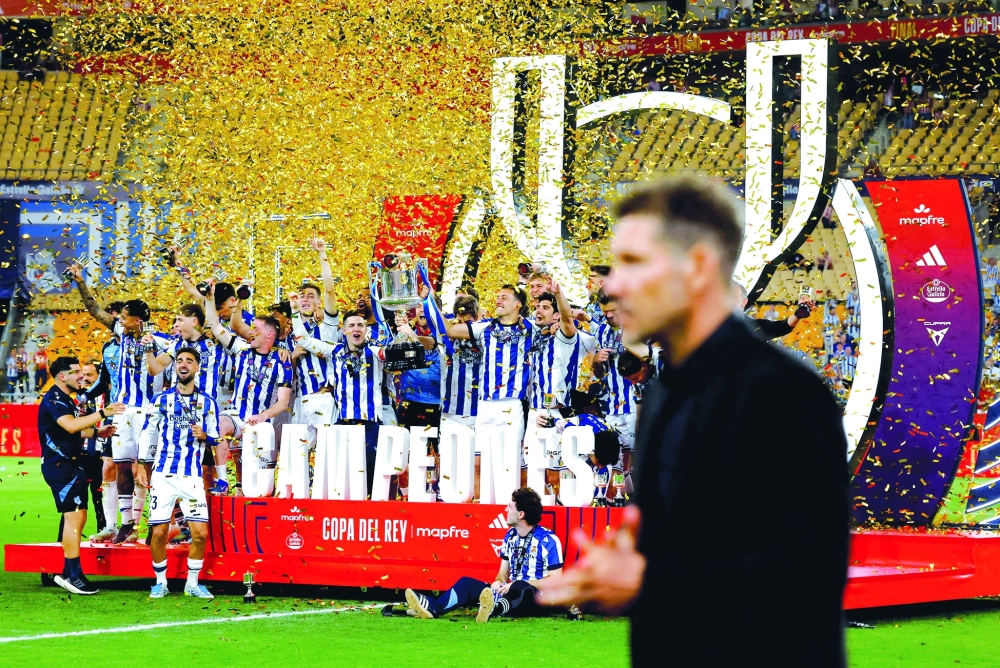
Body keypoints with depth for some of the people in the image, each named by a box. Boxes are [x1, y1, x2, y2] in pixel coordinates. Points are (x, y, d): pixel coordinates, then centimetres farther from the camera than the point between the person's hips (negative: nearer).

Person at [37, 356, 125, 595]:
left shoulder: (65, 400, 18)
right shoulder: (53, 400, -15)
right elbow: (70, 425, -32)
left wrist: (96, 432, 14)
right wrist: (103, 413, -37)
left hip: (71, 465, 11)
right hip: (60, 466, -11)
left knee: (77, 519, 13)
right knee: (73, 518, -13)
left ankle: (67, 574, 18)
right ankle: (74, 576, -12)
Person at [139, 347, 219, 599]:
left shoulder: (207, 403, 8)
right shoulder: (161, 399, 6)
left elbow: (215, 437, 14)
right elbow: (148, 434, 8)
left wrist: (204, 436, -9)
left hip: (192, 477, 1)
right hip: (163, 474, -1)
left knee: (200, 533, -6)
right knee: (159, 532, -4)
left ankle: (192, 583, 10)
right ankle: (160, 582, 13)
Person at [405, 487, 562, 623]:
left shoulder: (548, 540, -10)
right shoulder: (511, 536, 13)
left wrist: (521, 584, -20)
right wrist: (499, 582, -6)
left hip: (536, 600, -7)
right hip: (512, 593, 8)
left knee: (521, 589, -41)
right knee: (467, 583, -7)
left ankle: (496, 609, -74)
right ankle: (433, 608, -33)